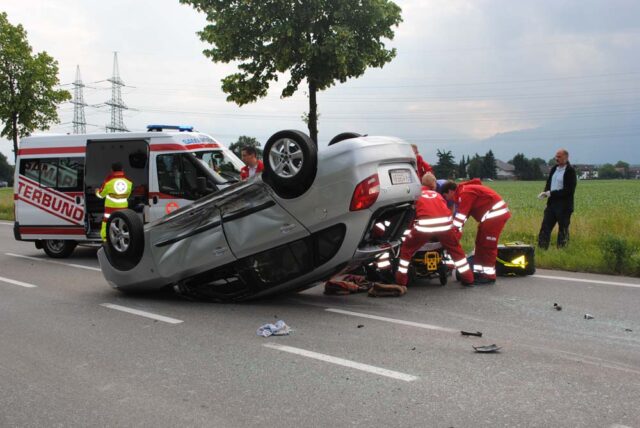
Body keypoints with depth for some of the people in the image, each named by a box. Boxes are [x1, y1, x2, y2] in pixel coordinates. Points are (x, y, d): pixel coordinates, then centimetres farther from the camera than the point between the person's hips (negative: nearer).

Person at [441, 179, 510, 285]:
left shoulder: (465, 193, -18)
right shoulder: (462, 194, 14)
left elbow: (461, 215, -23)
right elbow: (460, 214, 15)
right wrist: (457, 230, 9)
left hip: (496, 213, -10)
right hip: (490, 215, 10)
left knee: (488, 245, -8)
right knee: (480, 243, 14)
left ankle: (489, 275, -5)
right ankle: (478, 272, 19)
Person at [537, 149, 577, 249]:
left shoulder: (570, 171, -11)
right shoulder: (554, 169, 12)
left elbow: (569, 190, -17)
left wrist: (552, 193, -18)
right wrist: (545, 192, -3)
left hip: (564, 206, -7)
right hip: (552, 203, 7)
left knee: (563, 230, 3)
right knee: (545, 227, 4)